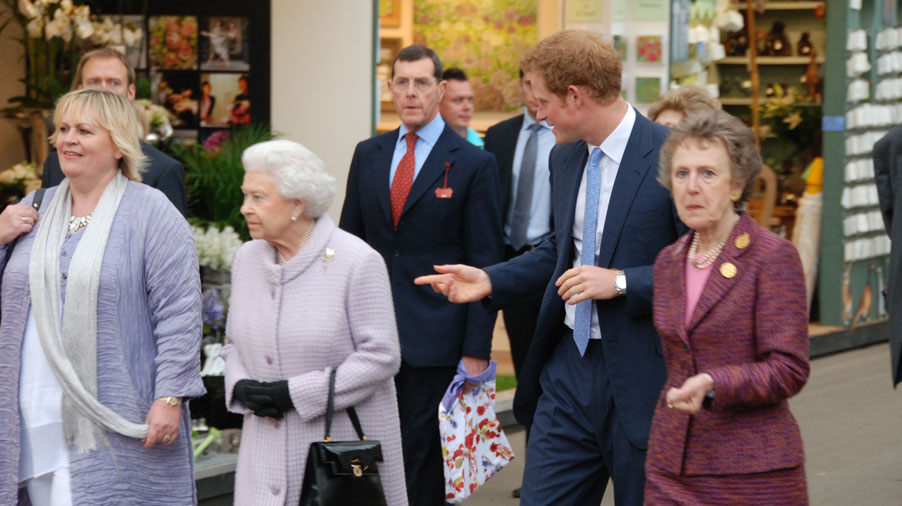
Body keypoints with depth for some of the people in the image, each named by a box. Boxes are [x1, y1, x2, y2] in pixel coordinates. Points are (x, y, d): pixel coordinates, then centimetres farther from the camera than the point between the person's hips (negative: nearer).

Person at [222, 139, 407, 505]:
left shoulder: (357, 262, -10)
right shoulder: (247, 258, 10)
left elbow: (381, 356, -13)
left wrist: (296, 393, -16)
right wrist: (240, 386, -4)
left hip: (345, 441, -4)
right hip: (268, 446, 5)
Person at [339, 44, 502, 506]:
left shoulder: (473, 164, -3)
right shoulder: (367, 155, 11)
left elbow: (484, 263, -4)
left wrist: (477, 349, -9)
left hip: (434, 337, -4)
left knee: (423, 455, 0)